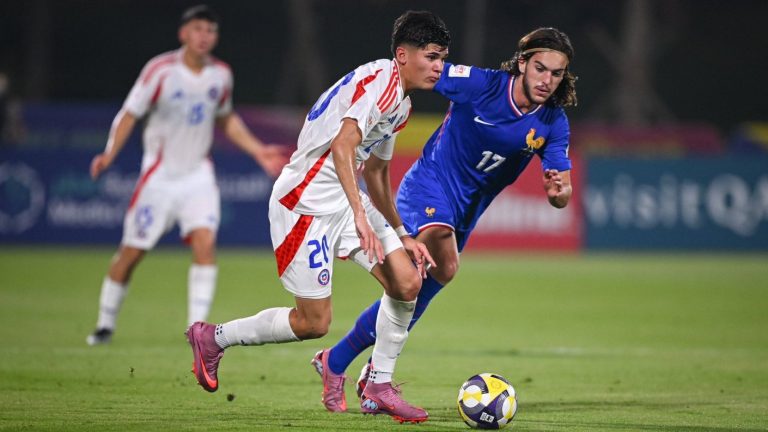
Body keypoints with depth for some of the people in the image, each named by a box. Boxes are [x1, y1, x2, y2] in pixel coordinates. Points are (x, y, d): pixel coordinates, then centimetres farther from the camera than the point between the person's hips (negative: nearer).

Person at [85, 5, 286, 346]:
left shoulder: (221, 74, 2)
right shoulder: (161, 70, -12)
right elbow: (129, 114, -8)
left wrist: (258, 151, 12)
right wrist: (110, 154, -22)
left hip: (198, 174, 3)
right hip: (160, 174, -3)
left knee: (205, 240, -18)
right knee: (132, 251, 0)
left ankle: (197, 324, -16)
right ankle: (106, 324, 18)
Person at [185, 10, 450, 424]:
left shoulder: (401, 102, 14)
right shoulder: (378, 81, -18)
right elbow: (342, 145, -31)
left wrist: (402, 235, 21)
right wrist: (360, 216, -36)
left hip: (345, 199, 9)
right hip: (306, 202, -9)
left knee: (407, 281, -5)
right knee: (314, 322, -5)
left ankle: (378, 388, 8)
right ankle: (212, 338, 16)